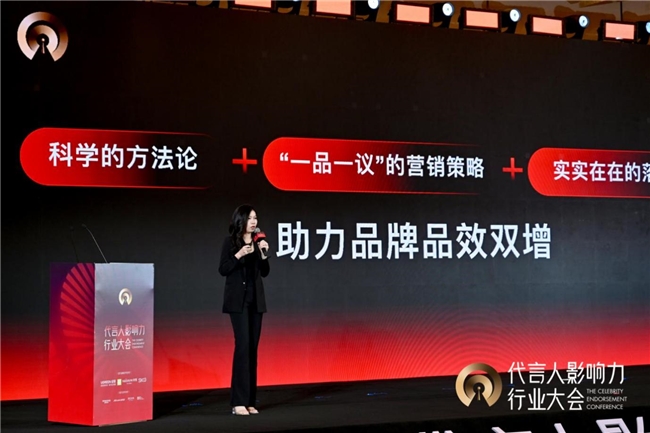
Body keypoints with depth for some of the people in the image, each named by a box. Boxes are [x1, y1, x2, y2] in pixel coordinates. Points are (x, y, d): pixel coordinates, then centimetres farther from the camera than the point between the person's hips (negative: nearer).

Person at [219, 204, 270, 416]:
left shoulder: (258, 241, 11)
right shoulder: (230, 241, -3)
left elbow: (265, 272, 10)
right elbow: (223, 269, -8)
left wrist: (264, 253, -5)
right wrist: (239, 254, -20)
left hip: (256, 299, 5)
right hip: (238, 299, -5)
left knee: (253, 347, 5)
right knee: (243, 345, -14)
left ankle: (249, 401, 9)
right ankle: (238, 401, -12)